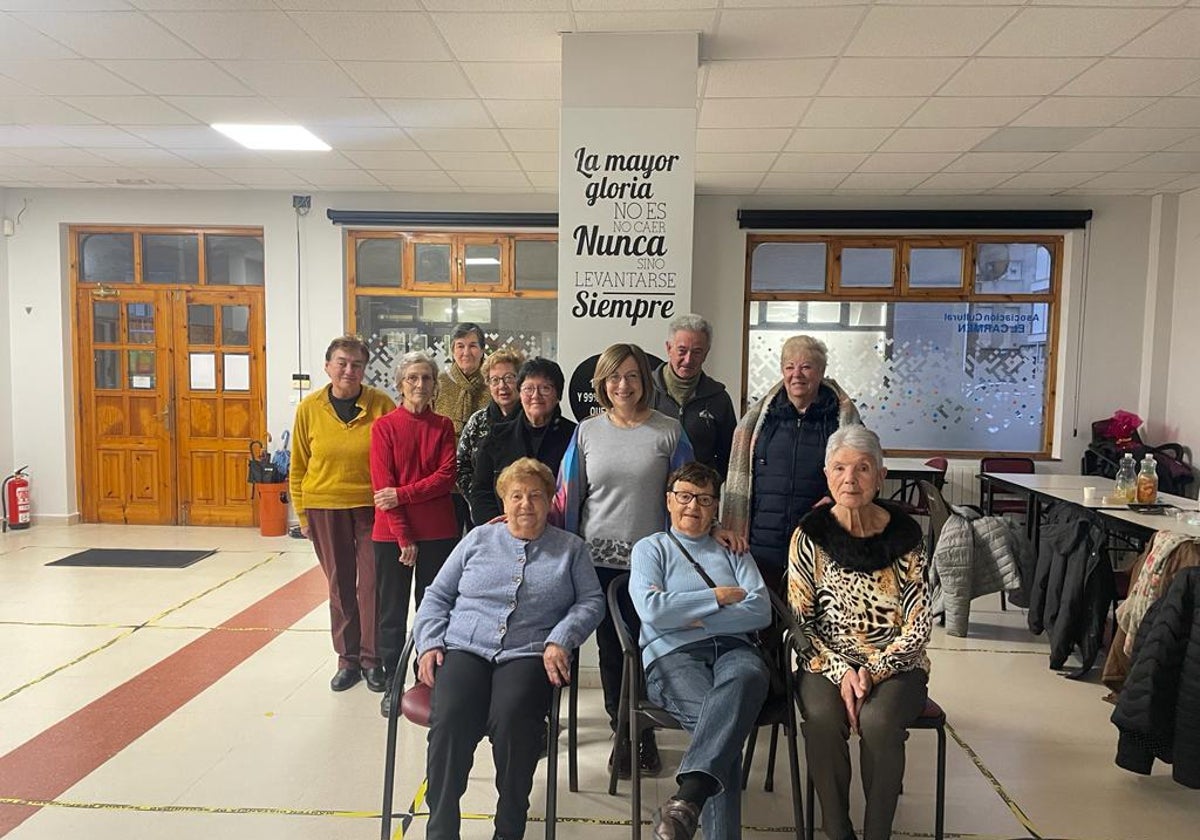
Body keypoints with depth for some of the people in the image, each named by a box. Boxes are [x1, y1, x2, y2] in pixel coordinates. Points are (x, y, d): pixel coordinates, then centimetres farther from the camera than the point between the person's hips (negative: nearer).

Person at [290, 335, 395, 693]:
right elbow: (298, 466, 5)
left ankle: (372, 659, 19)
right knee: (339, 585, 11)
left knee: (372, 583, 3)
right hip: (325, 508, 1)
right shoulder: (309, 408, -2)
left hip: (372, 506, -1)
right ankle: (347, 659, 24)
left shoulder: (382, 404, -7)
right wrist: (302, 514, 5)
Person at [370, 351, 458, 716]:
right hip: (391, 533, -1)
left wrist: (402, 494, -17)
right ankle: (392, 684, 22)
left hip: (437, 532, 2)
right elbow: (382, 484, -8)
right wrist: (403, 536, -12)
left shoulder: (443, 426, 4)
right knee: (392, 610, 8)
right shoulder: (384, 427, -2)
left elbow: (446, 477, -5)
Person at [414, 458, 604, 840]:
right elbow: (437, 596, 18)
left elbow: (591, 601, 9)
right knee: (449, 719, -29)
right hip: (464, 648, 1)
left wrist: (561, 640, -8)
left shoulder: (571, 548, 17)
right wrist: (430, 644, 3)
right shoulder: (479, 539, 19)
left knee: (511, 719, -32)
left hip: (529, 655, -1)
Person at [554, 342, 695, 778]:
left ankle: (645, 730, 27)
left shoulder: (668, 431, -2)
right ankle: (621, 730, 29)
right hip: (600, 558, 2)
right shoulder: (587, 432, 4)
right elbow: (568, 496, 7)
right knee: (610, 646, 11)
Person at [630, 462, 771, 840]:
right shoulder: (650, 549, 17)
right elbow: (652, 611, -2)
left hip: (733, 648, 2)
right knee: (719, 720, -35)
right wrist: (718, 596, 2)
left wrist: (697, 619, -3)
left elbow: (761, 611, 8)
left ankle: (687, 799, -51)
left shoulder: (733, 553, 25)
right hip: (673, 654, -2)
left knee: (749, 674, -38)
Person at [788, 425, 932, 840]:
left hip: (895, 664, 0)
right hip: (827, 664, 0)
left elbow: (919, 626, -2)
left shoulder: (904, 534, -2)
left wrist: (872, 671, -14)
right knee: (822, 720, -29)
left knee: (877, 721, -30)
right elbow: (799, 621, -2)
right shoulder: (810, 535, -3)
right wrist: (842, 672, -14)